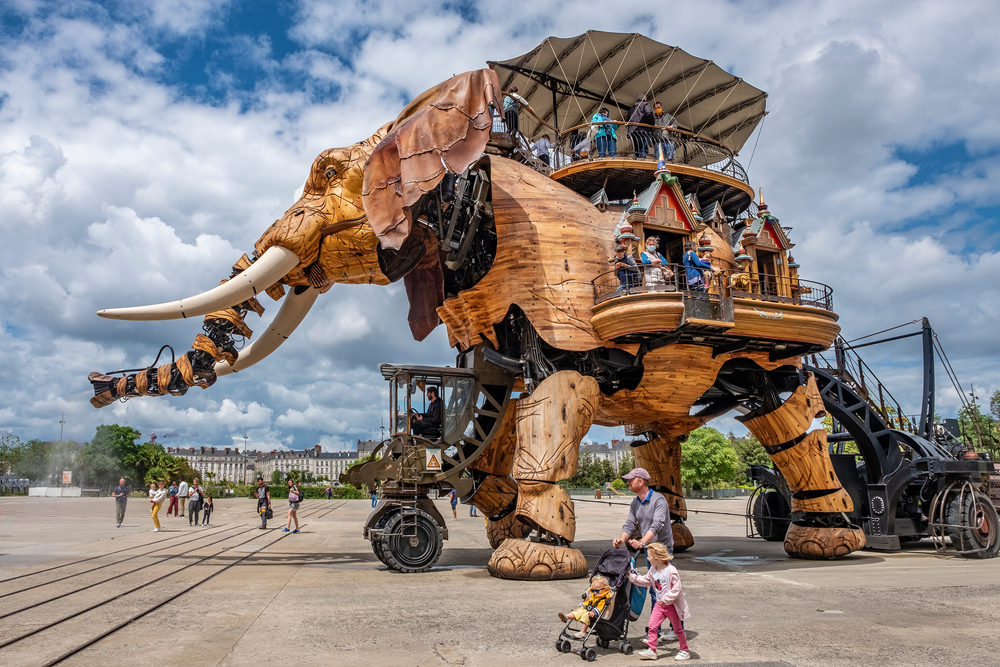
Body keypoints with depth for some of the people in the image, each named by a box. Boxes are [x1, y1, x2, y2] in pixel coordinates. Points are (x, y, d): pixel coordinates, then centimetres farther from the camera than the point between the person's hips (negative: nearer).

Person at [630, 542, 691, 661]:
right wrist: (632, 576, 11)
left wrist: (665, 599, -25)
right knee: (652, 626, -2)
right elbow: (645, 580, 15)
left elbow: (676, 589, -24)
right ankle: (651, 650, 5)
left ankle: (684, 651, 25)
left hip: (672, 605, -6)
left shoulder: (671, 571, -23)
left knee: (678, 629, 9)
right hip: (659, 604, 6)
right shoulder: (652, 570, 1)